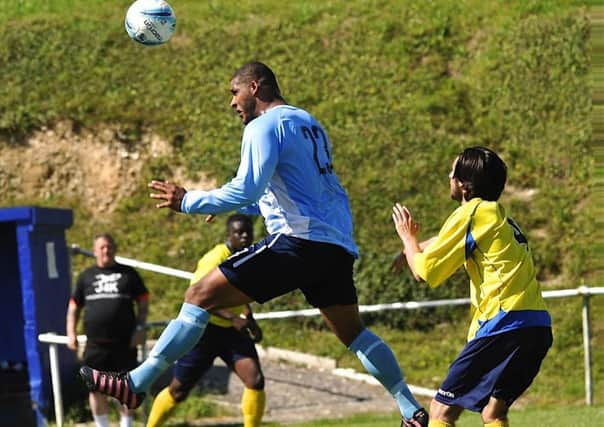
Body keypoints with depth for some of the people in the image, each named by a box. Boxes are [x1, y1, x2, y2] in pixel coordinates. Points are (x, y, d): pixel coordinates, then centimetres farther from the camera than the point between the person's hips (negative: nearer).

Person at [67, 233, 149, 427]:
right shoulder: (86, 276, 12)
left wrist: (140, 328, -3)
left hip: (124, 342, -1)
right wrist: (71, 333, 5)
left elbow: (143, 302, 8)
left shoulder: (128, 274, 8)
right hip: (95, 343, 1)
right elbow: (74, 306, 15)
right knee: (97, 388, 0)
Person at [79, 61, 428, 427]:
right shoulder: (309, 123, 24)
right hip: (338, 247, 9)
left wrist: (188, 201, -5)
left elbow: (246, 191, -16)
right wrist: (235, 207, 32)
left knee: (201, 296, -8)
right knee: (353, 332, 21)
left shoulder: (265, 126, -5)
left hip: (299, 242, -8)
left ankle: (136, 384, -13)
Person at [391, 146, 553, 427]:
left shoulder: (471, 213, -3)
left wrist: (408, 238, 17)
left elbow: (425, 272, 1)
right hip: (538, 327, 9)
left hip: (505, 324, -9)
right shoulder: (499, 215, 24)